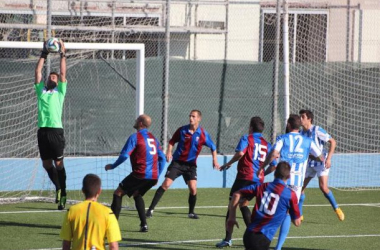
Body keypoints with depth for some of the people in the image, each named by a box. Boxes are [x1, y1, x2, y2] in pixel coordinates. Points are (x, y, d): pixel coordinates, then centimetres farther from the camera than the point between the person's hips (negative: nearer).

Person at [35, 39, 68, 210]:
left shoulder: (60, 92, 9)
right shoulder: (41, 90, 17)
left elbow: (63, 73, 4)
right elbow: (38, 72, 16)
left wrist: (63, 55, 8)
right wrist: (44, 54, 15)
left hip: (56, 130, -4)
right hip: (43, 130, 4)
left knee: (58, 163, -3)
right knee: (46, 164, 8)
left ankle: (62, 193, 3)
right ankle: (58, 187, 27)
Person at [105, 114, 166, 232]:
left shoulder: (135, 137, -5)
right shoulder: (153, 138, 17)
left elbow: (124, 155, -13)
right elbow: (162, 158, 18)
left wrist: (112, 166, 1)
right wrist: (157, 176, 22)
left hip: (140, 174, -7)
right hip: (153, 176, 7)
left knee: (118, 193, 4)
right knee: (137, 195, 27)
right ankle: (144, 225, 15)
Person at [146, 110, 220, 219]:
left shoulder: (203, 134, -6)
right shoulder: (182, 130, -5)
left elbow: (212, 147, 7)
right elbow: (172, 142, 7)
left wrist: (215, 160, -2)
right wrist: (169, 152, -10)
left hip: (191, 165, 1)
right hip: (177, 162, -1)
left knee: (193, 188, -12)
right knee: (166, 184, -12)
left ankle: (191, 212, 12)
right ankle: (151, 209, -10)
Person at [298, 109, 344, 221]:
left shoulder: (317, 130, -16)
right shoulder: (301, 133, 3)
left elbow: (333, 142, -14)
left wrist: (328, 158, -20)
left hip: (321, 162, -6)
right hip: (309, 163, 6)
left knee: (323, 187, -17)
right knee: (300, 187, 1)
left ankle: (336, 209, 2)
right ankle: (299, 214, 11)